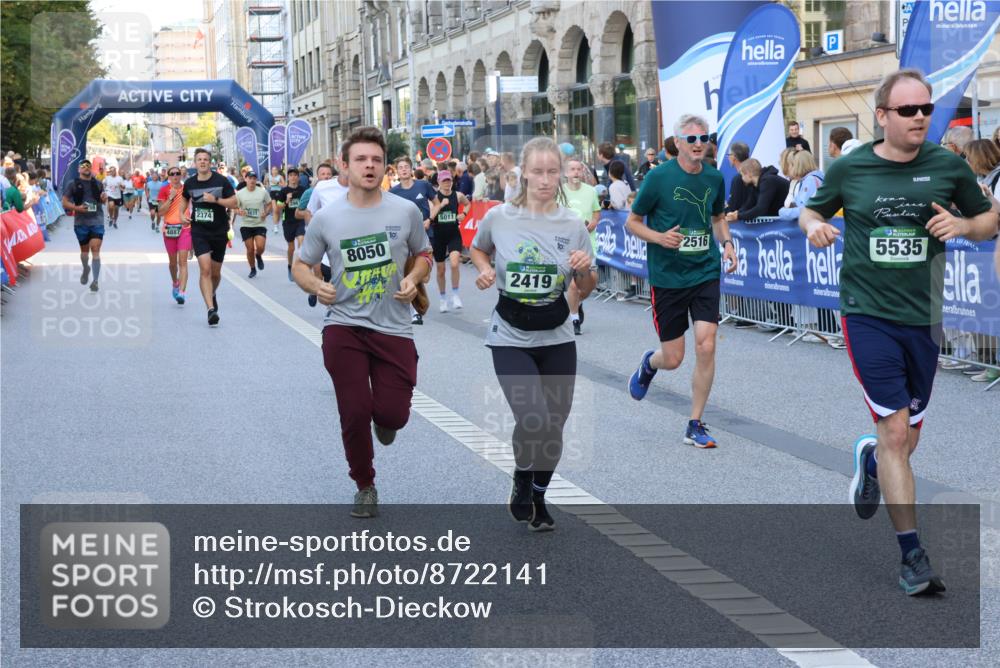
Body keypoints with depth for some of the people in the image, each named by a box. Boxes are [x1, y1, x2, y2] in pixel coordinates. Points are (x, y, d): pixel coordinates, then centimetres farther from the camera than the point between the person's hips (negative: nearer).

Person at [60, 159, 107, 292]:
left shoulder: (98, 184, 8)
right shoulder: (73, 184, 0)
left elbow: (102, 200, 21)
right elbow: (64, 203, -1)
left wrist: (104, 198, -3)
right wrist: (76, 208, -18)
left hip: (97, 221, 0)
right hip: (81, 222, 0)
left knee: (95, 250, -11)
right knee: (84, 250, 14)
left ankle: (95, 280, -14)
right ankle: (86, 269, 43)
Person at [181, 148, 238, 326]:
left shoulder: (221, 181, -7)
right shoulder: (189, 183, 1)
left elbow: (234, 203, -8)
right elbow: (185, 198, 22)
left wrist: (215, 200, -21)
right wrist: (182, 214, 6)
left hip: (219, 231, 0)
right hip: (199, 231, 0)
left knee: (215, 272, 13)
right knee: (205, 269, -17)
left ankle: (212, 295, 46)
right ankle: (211, 309, -21)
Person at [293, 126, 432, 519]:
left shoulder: (405, 212, -2)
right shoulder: (326, 218, -3)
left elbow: (423, 255, 13)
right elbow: (301, 266, 7)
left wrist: (413, 279, -8)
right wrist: (315, 285, -14)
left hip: (394, 329, 0)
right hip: (344, 328, 0)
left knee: (392, 414, -5)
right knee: (355, 413, 0)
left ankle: (384, 419, 36)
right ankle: (365, 486, 24)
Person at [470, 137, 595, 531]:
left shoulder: (572, 226, -3)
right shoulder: (498, 218, -7)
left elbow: (585, 291, 4)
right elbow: (478, 249, 16)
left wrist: (584, 270, -17)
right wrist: (484, 270, -5)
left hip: (557, 339, 3)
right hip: (510, 339, -2)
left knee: (553, 426, 8)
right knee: (533, 420, -19)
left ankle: (538, 498, 33)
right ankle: (521, 483, 11)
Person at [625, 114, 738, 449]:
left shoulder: (714, 178, 2)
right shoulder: (659, 177, -10)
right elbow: (632, 222, -2)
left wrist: (726, 243, 1)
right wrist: (659, 237, -20)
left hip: (705, 273, 3)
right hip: (667, 277, -3)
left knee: (706, 346, -10)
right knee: (673, 359, 2)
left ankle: (695, 425, 4)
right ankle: (649, 363, 42)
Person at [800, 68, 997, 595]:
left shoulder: (949, 167, 0)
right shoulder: (848, 169, -1)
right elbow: (811, 210, 15)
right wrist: (813, 225, -8)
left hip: (923, 317, 3)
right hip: (867, 314, -2)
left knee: (906, 438, 13)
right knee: (895, 432, -10)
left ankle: (869, 458, 51)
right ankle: (912, 554, -3)